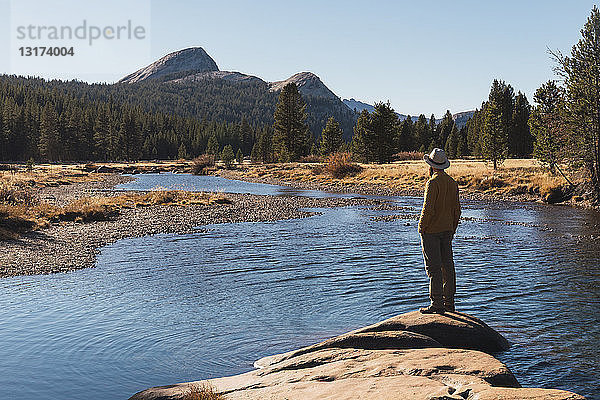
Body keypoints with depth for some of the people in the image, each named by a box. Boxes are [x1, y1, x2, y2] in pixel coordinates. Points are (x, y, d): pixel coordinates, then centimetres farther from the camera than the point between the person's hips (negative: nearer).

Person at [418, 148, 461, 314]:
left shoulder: (433, 182, -15)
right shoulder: (452, 183, 9)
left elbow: (428, 208, -19)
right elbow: (457, 210, 13)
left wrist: (421, 228, -9)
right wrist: (452, 230, 19)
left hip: (431, 230, -8)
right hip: (447, 230, 8)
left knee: (433, 267, -4)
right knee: (447, 266, 10)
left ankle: (437, 303, -2)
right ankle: (449, 302, 16)